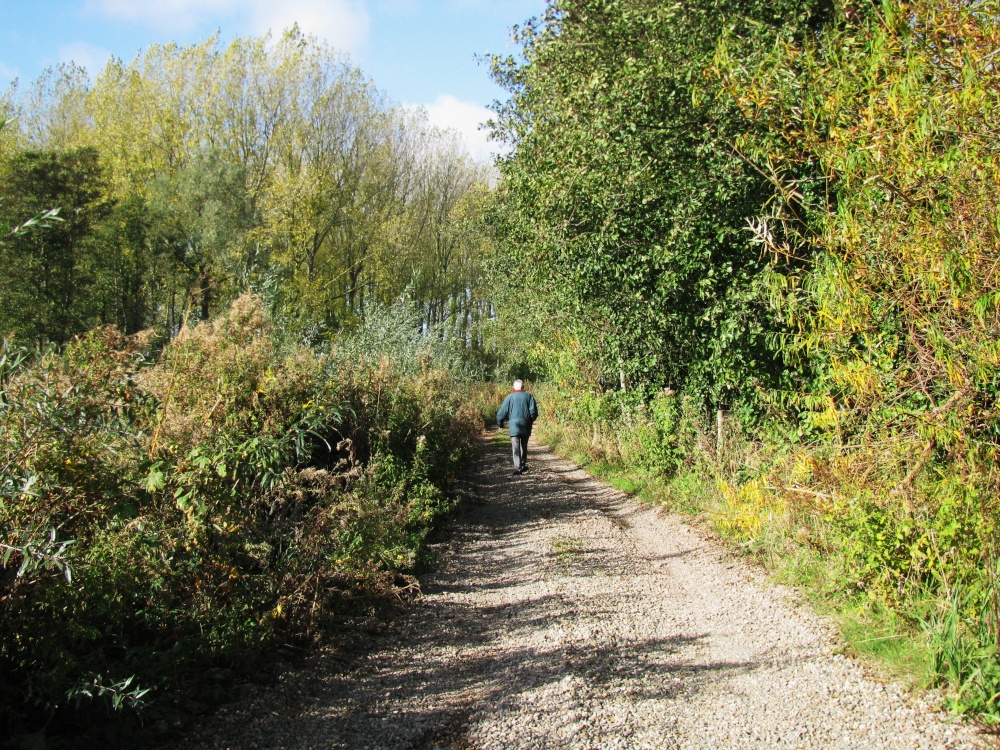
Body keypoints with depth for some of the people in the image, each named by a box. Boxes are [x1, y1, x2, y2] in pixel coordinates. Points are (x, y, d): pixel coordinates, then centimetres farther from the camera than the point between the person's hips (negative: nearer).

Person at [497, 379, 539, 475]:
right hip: (526, 427, 2)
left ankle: (518, 467, -15)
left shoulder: (510, 397, 1)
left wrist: (499, 423, 17)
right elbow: (534, 412, -1)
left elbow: (502, 412, 1)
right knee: (524, 446, 18)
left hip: (514, 426, -2)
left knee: (516, 448, -4)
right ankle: (523, 465, 26)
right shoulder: (529, 396, 3)